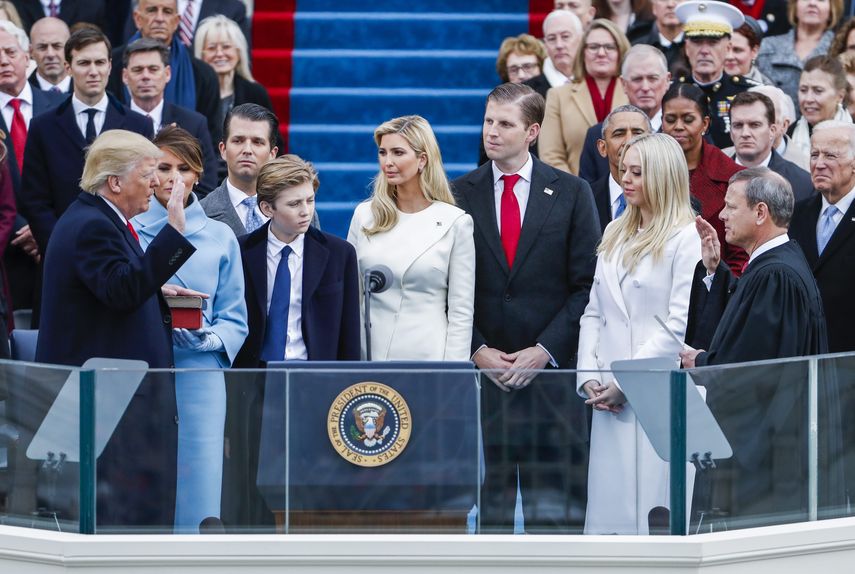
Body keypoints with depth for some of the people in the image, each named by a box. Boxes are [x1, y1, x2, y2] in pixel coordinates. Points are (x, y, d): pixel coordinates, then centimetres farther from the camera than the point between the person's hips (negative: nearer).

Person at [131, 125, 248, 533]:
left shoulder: (219, 237, 10)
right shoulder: (127, 229, 6)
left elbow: (235, 319, 10)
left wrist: (207, 339, -11)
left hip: (199, 373, 1)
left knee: (196, 506, -5)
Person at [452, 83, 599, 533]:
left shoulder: (570, 193, 4)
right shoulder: (460, 195, 6)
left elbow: (587, 285, 1)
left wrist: (544, 350, -9)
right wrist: (477, 351, -7)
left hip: (550, 369, -1)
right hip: (481, 371, 1)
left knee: (552, 501, -1)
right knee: (490, 494, 3)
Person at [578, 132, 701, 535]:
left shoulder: (686, 239, -6)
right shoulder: (615, 234, 18)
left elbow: (680, 324, -12)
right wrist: (588, 376, 3)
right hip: (609, 399, 7)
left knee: (655, 510, -7)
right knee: (608, 509, 4)